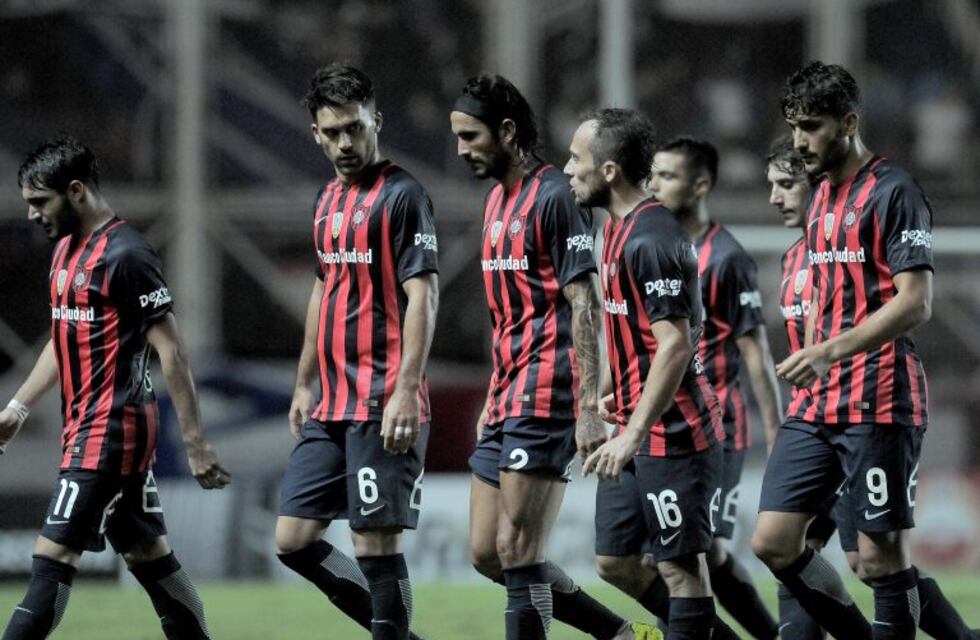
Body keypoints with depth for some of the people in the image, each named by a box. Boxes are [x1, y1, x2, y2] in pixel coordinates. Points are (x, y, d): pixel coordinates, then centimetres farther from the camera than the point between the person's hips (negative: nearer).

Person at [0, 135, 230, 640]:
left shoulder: (125, 255, -15)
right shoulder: (66, 248, 13)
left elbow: (171, 351, -16)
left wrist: (195, 443, -18)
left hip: (110, 429, -9)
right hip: (86, 427, 9)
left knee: (53, 556, -11)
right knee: (146, 552, 11)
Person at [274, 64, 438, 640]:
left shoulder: (402, 196, -9)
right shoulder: (329, 201, 16)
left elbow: (422, 296, -14)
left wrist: (406, 391, -22)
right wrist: (305, 385, 24)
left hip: (382, 408, -8)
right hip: (329, 406, 8)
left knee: (376, 542, -7)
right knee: (294, 539, 5)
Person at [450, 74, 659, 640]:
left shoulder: (554, 198, -12)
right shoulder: (497, 200, 17)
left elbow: (584, 306, -16)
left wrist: (589, 407, -21)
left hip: (544, 399, -10)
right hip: (508, 398, 10)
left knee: (516, 552, -10)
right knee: (487, 554, 8)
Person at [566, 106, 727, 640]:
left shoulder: (651, 239, -18)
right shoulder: (618, 229, 13)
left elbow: (675, 345, -24)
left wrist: (632, 435, -26)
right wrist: (615, 392, 23)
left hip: (673, 435, -10)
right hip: (633, 430, 10)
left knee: (680, 565, -5)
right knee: (614, 560, 10)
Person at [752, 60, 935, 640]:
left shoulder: (894, 193, -9)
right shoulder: (822, 197, 17)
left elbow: (916, 302, -17)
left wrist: (831, 352, -24)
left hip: (879, 405, -8)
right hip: (816, 404, 8)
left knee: (882, 557, -5)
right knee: (774, 542, 2)